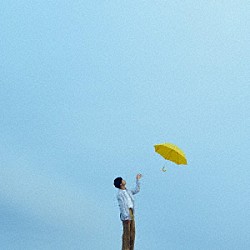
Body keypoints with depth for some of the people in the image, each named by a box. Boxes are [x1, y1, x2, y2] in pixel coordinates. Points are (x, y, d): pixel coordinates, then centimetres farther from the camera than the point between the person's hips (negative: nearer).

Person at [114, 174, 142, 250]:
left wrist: (137, 180, 24)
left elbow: (136, 190, 28)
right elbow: (122, 206, -15)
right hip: (126, 213, -8)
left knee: (132, 232, 8)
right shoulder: (119, 194, -10)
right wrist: (126, 216, -21)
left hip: (131, 213, 8)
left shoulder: (128, 191, 15)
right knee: (126, 232, -8)